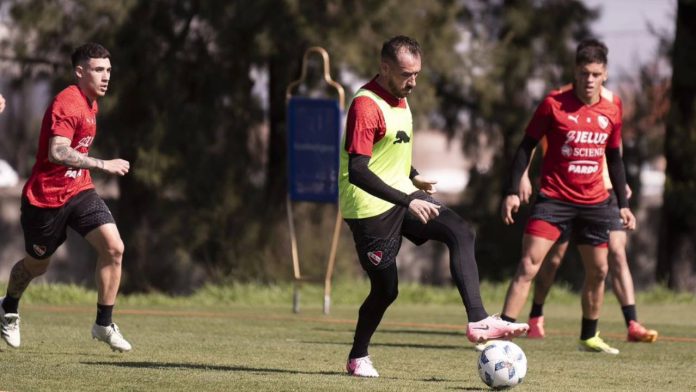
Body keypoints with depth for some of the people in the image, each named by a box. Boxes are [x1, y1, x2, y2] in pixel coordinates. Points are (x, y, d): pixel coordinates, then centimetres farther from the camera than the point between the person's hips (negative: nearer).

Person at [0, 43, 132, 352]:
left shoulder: (90, 103, 9)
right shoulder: (67, 104, -21)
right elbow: (57, 153, -33)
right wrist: (103, 165, -33)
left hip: (79, 191, 7)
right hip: (46, 196, -7)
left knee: (113, 247, -14)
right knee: (36, 264, 12)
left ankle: (103, 324, -5)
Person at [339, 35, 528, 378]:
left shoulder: (399, 98, 9)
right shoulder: (365, 106, -22)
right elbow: (357, 172, -28)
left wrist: (413, 178, 21)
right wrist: (407, 201, -33)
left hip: (402, 194, 8)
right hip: (370, 207, -8)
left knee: (461, 233, -11)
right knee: (386, 289, -1)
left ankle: (478, 321, -19)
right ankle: (357, 359, 22)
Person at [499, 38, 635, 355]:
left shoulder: (611, 111, 2)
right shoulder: (554, 104, -10)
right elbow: (526, 147, -5)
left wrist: (623, 204, 14)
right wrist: (512, 192, -11)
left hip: (594, 202, 5)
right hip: (554, 197, -5)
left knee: (598, 270, 12)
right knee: (529, 263, -15)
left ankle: (589, 337, 31)